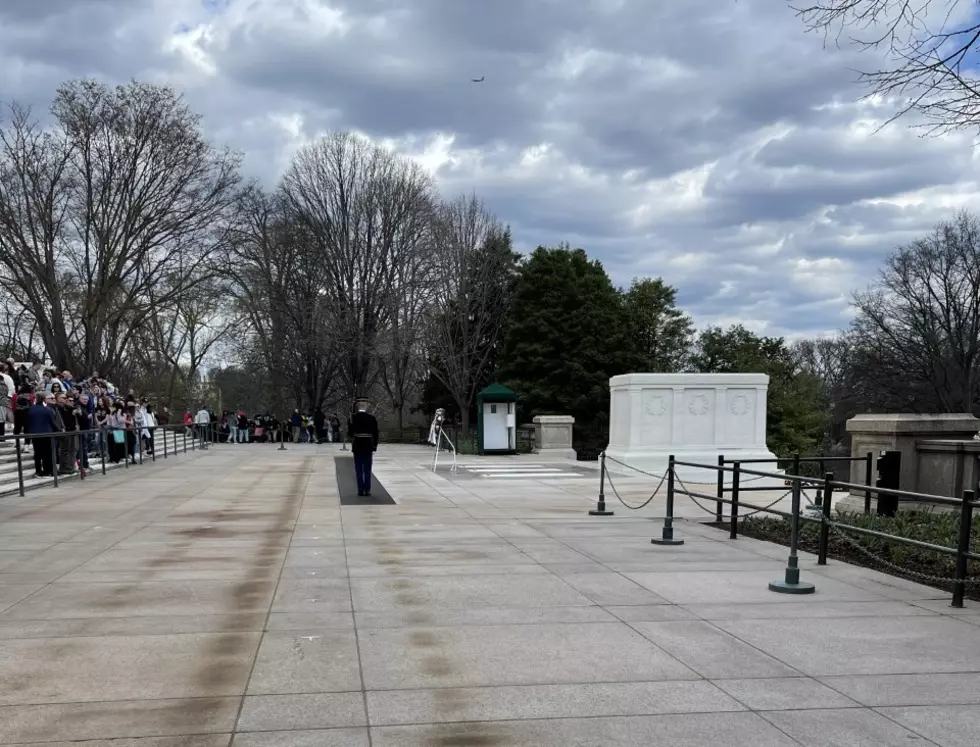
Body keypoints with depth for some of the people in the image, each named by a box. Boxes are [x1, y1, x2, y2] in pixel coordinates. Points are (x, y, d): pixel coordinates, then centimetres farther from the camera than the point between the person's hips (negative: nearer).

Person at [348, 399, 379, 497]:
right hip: (368, 446, 1)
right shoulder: (372, 417, -1)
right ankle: (367, 490, 7)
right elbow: (375, 433, 0)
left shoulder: (354, 417, -6)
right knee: (367, 469, 7)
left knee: (359, 469, 5)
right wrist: (374, 446, 7)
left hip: (357, 446, -1)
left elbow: (350, 432, -6)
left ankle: (360, 490, 4)